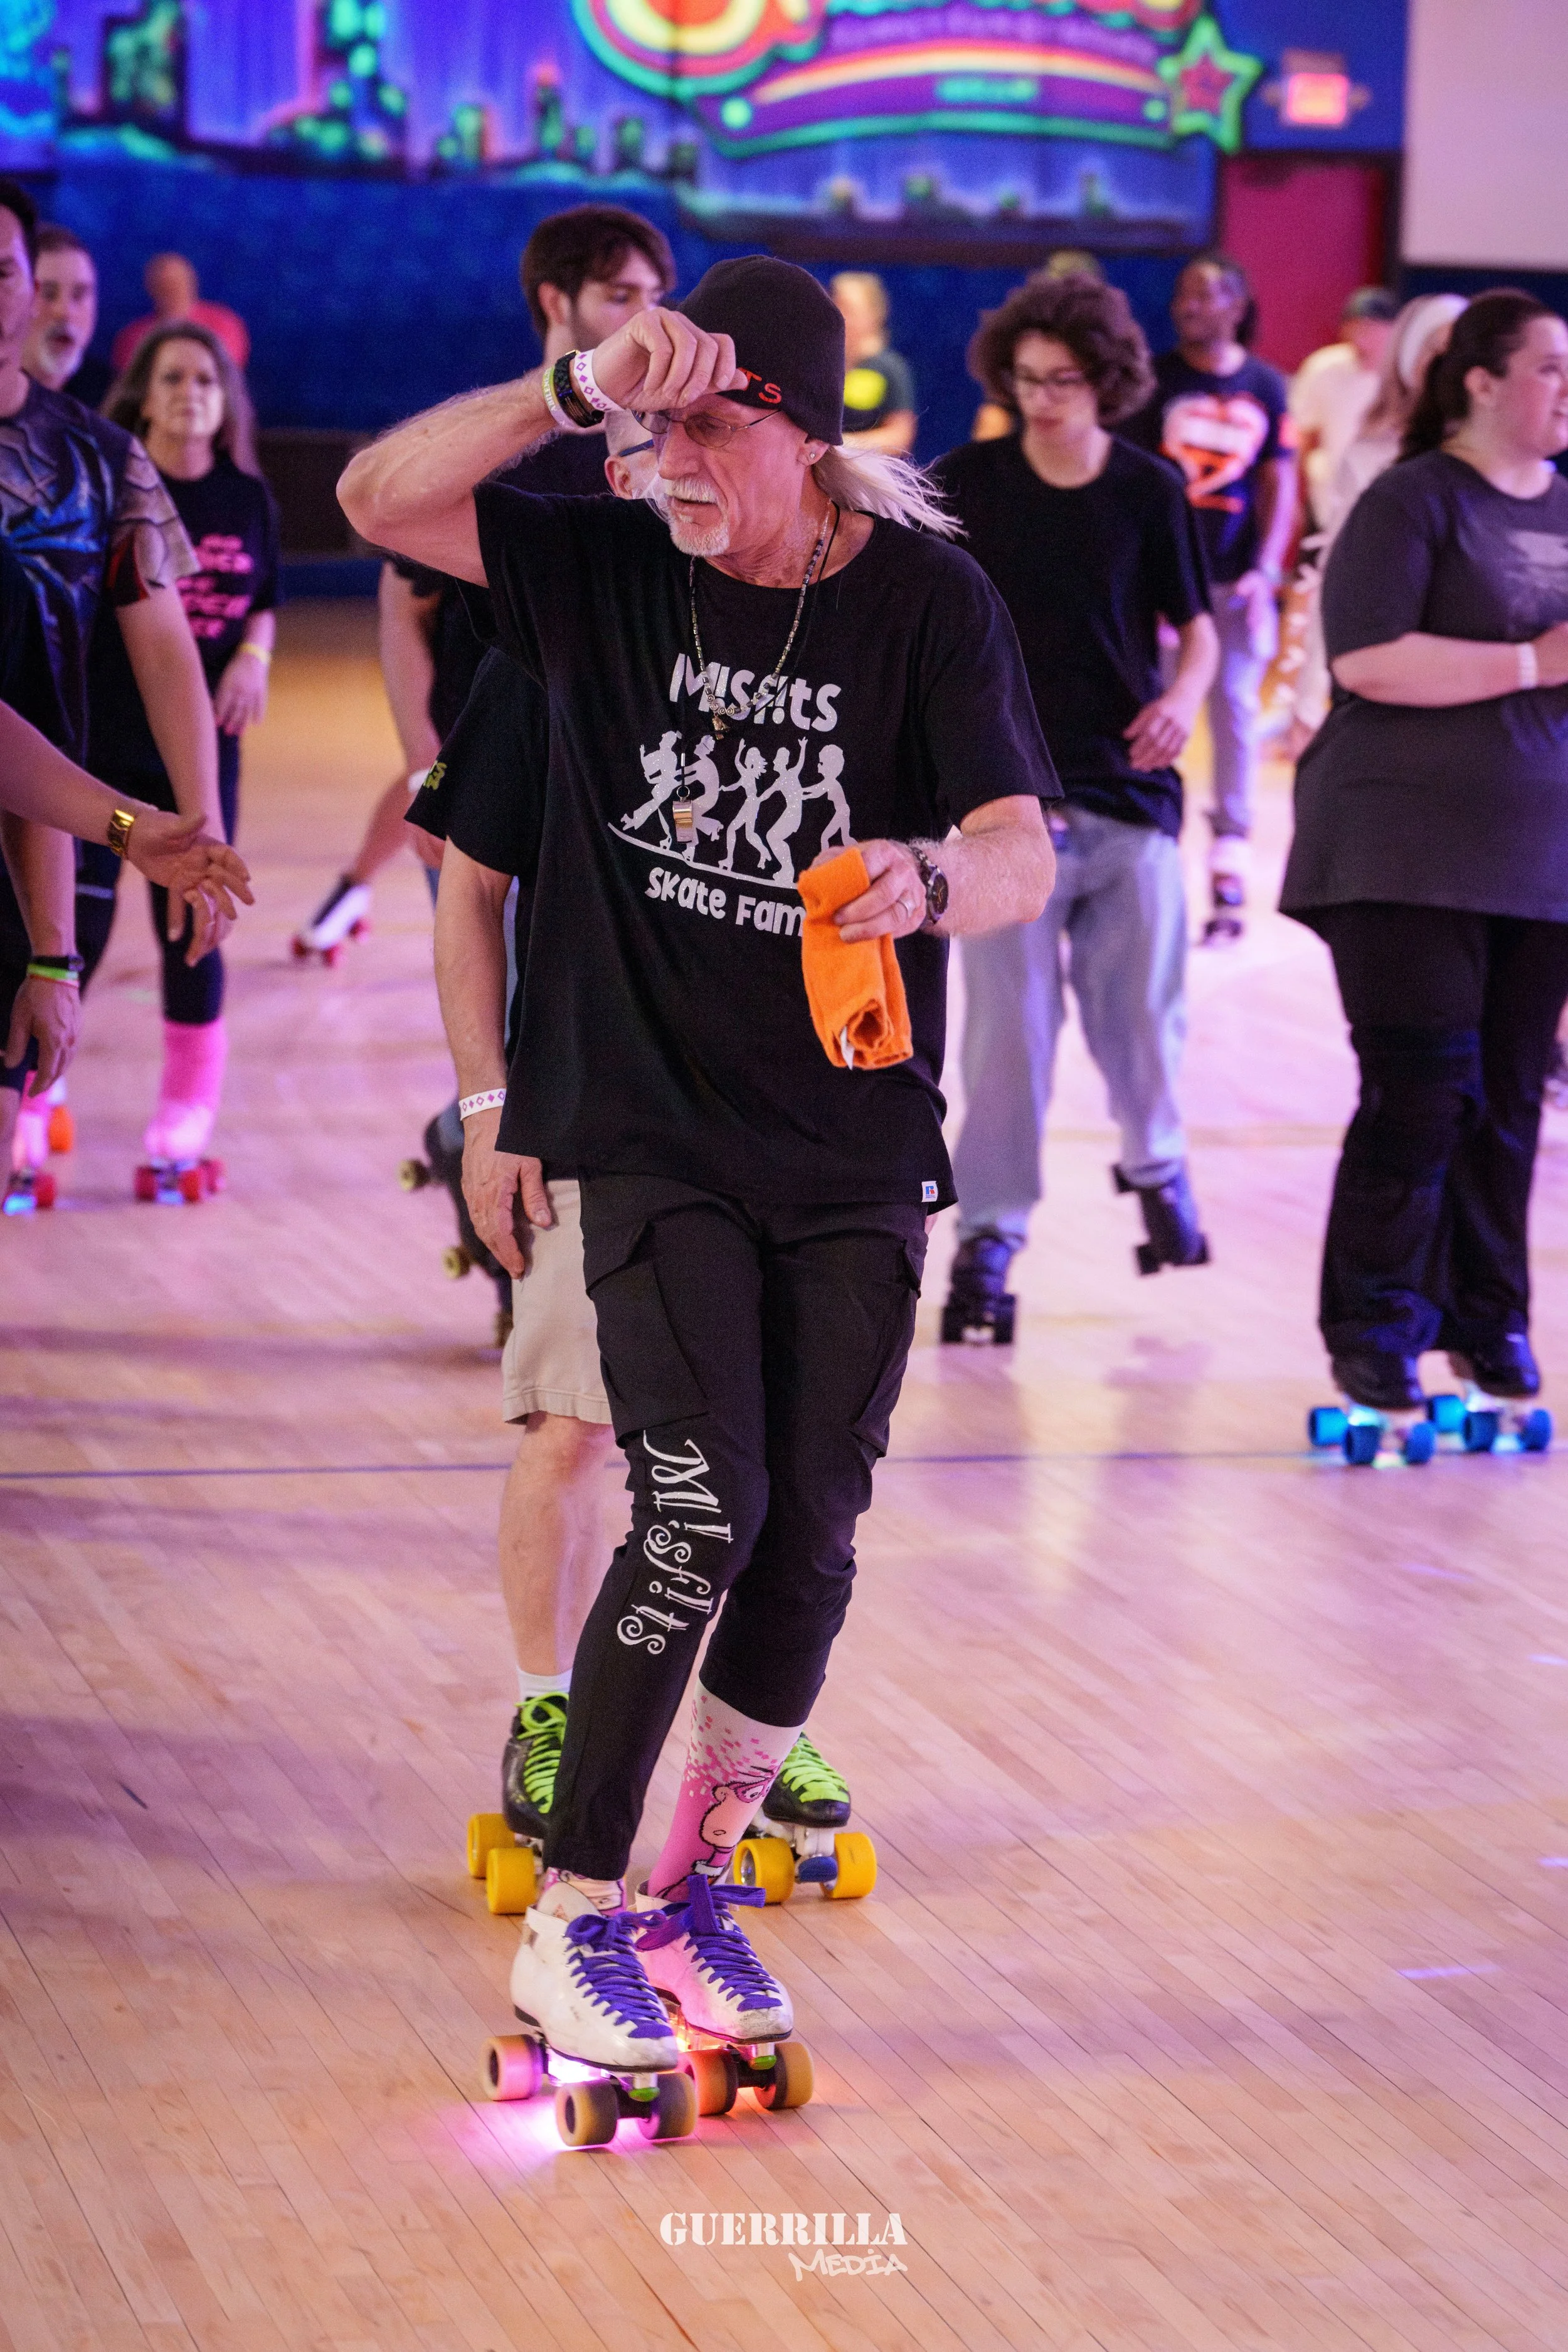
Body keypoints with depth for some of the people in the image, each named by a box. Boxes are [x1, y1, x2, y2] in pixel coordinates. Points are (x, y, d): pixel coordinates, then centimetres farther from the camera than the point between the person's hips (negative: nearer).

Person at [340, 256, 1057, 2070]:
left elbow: (1025, 851, -15)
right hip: (656, 1135, -2)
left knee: (808, 1541, 4)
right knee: (700, 1510, -15)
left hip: (855, 1151, 2)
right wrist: (579, 388, -23)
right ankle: (569, 1930, -4)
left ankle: (691, 1888, 25)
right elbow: (381, 495, -12)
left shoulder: (925, 603, -5)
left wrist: (933, 877, -38)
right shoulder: (608, 573, -2)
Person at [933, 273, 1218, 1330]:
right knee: (1009, 1022, -6)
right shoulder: (968, 483, -1)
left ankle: (1155, 1164, 36)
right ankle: (989, 1229, 3)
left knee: (1142, 1005, 7)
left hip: (1129, 787, 1)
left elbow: (1197, 626, 7)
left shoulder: (1149, 491, 1)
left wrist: (1184, 697, -13)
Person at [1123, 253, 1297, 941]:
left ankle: (1229, 863, 10)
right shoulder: (1156, 380, 1)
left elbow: (1280, 485, 7)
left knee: (1235, 709, 3)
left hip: (1238, 578, 2)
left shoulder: (1265, 387, 6)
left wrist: (1266, 570, -3)